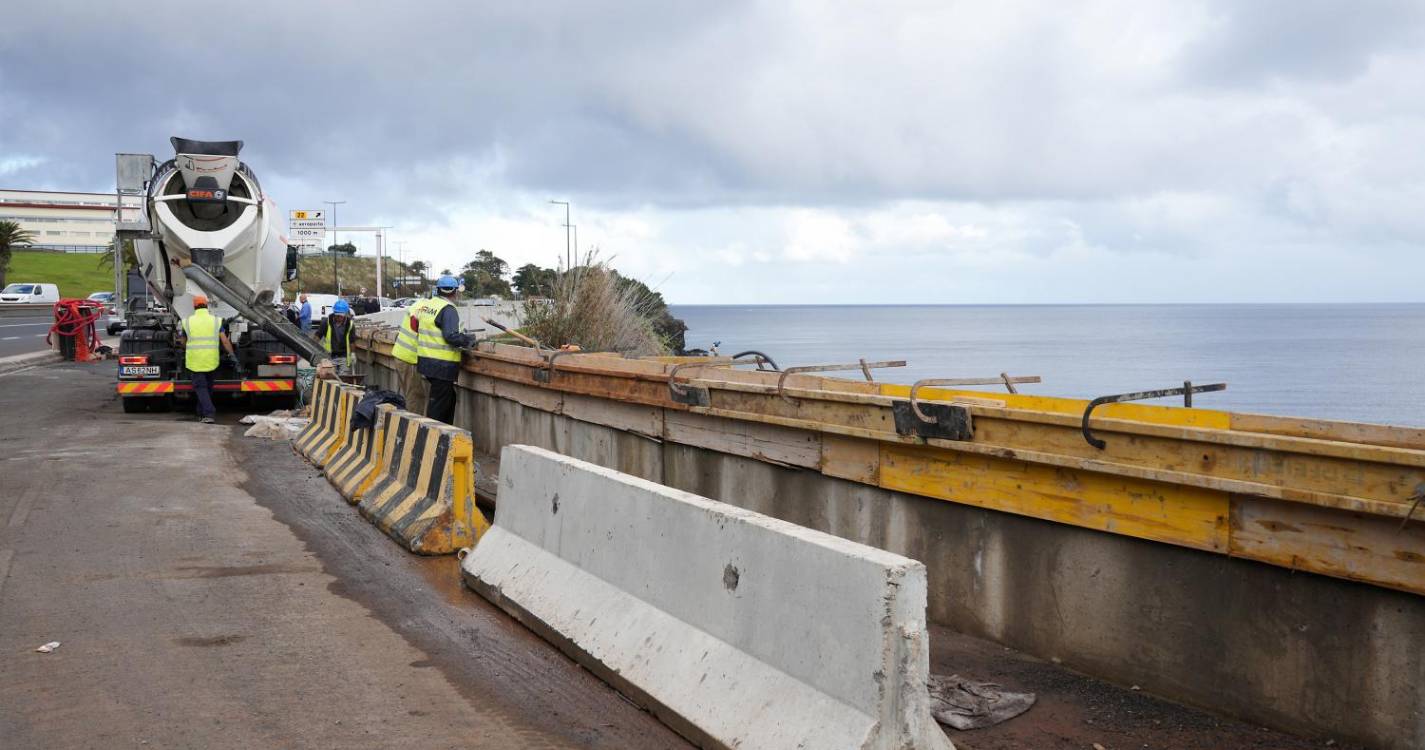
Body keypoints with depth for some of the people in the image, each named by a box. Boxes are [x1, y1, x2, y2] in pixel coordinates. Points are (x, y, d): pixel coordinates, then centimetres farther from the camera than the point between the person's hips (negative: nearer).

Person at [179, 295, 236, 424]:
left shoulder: (188, 322, 1)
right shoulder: (216, 321, 1)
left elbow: (184, 342, 15)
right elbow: (225, 341, -7)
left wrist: (186, 350, 36)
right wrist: (233, 356, -5)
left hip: (195, 360, -1)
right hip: (211, 360, 2)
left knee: (200, 387, -1)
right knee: (208, 386, 17)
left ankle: (208, 414, -17)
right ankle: (202, 414, 26)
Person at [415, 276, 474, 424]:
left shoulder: (427, 305, 10)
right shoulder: (448, 309, -16)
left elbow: (417, 326, 15)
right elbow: (451, 336, -24)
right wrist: (469, 339, -10)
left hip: (425, 360, 9)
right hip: (442, 365, -9)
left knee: (449, 397, 20)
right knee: (439, 402, -1)